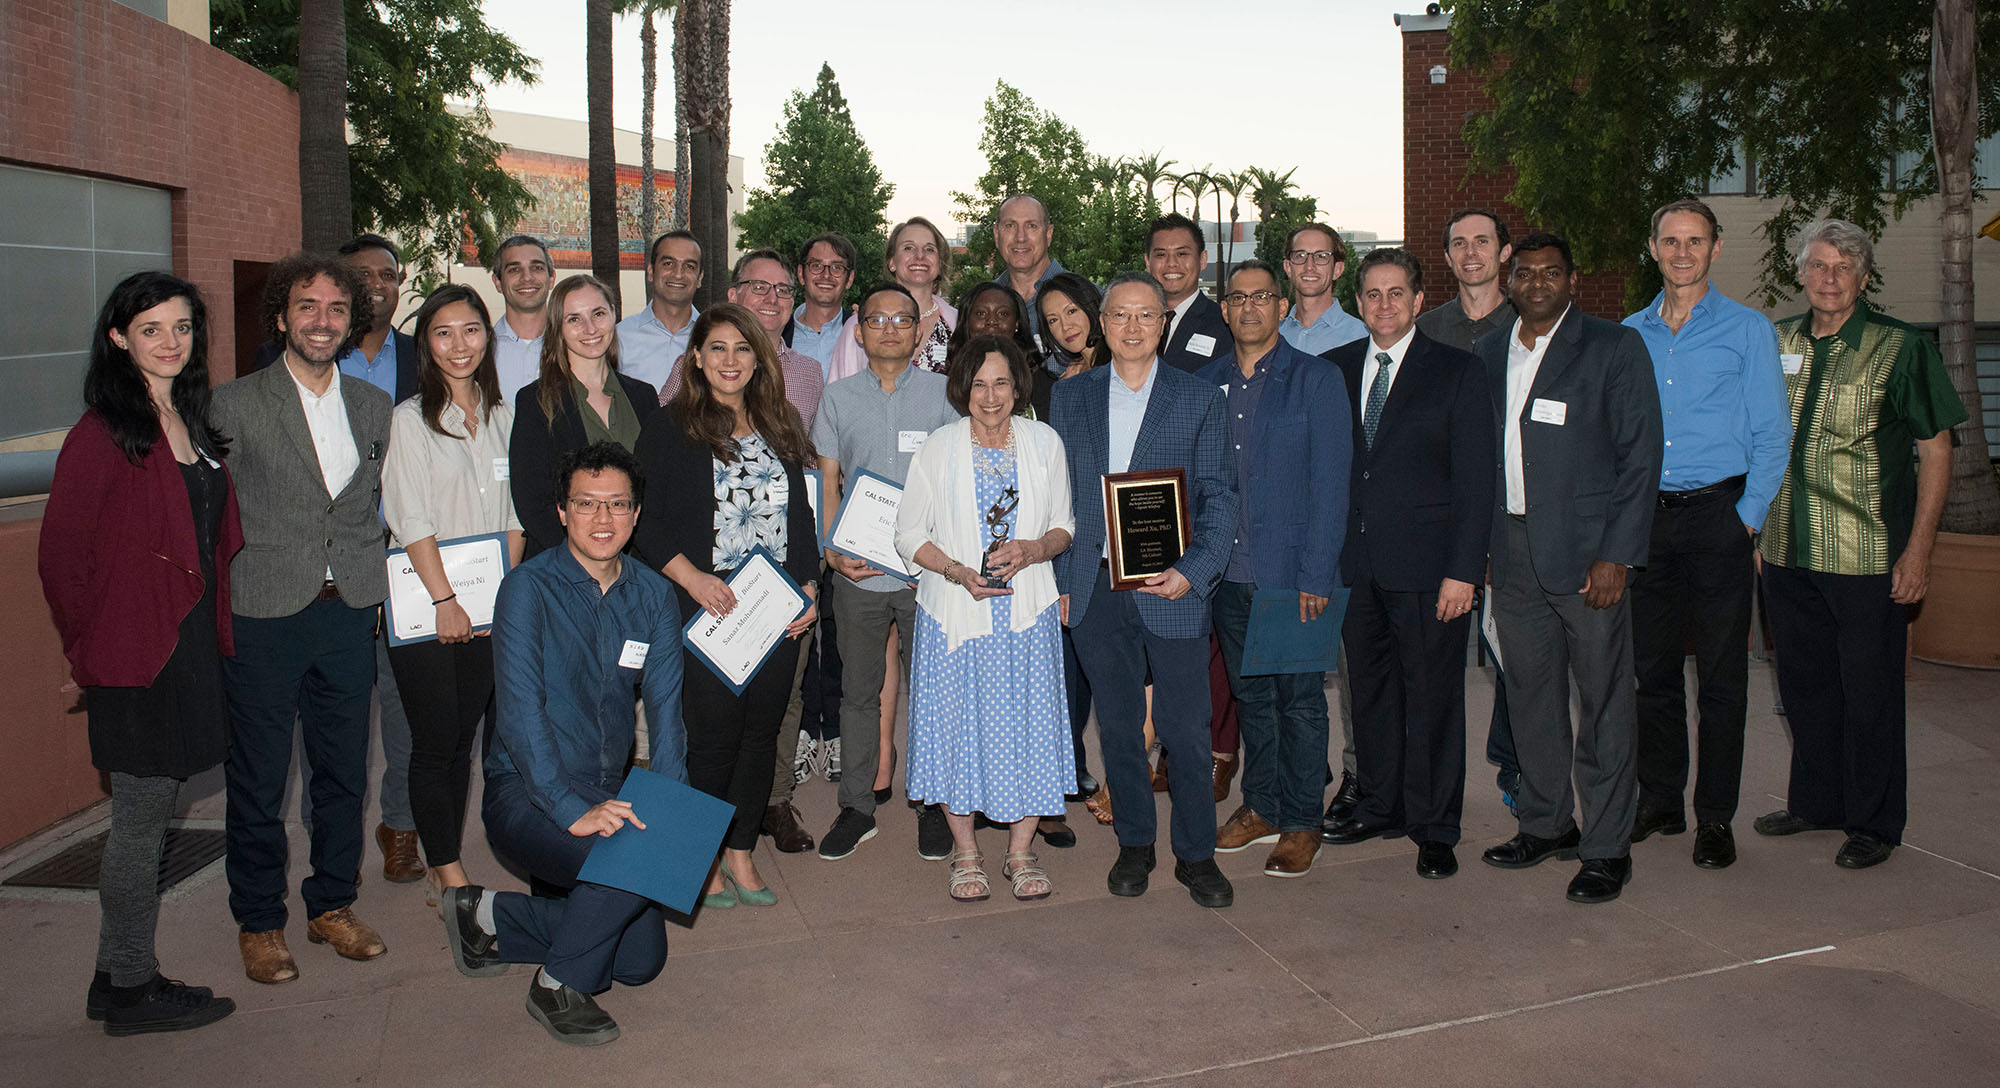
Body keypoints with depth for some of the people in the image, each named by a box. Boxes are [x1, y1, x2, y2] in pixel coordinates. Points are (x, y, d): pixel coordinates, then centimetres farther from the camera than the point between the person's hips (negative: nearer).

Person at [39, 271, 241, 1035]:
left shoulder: (193, 424, 12)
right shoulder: (103, 433, -12)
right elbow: (62, 555, -11)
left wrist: (214, 634, 13)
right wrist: (92, 652, -4)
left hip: (191, 644, 8)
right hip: (138, 654, -8)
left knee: (150, 814, 13)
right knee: (141, 821, 2)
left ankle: (119, 979, 25)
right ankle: (129, 990, 15)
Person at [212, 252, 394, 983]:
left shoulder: (373, 406, 9)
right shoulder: (235, 404, -3)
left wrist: (378, 578, 9)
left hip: (348, 613, 4)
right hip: (262, 615, -3)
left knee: (344, 770, 12)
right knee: (257, 778, 6)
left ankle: (332, 906, 28)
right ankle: (259, 923, 22)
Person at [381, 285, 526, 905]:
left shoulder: (502, 415, 10)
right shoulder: (410, 418, -4)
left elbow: (513, 514, 10)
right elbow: (412, 519, -8)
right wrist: (445, 600, -12)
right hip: (424, 604, -4)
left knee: (464, 737, 8)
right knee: (436, 742, -1)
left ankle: (449, 866, 18)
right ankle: (446, 870, 10)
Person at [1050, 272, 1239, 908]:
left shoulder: (1200, 400, 3)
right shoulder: (1070, 398, 9)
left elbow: (1218, 498, 1)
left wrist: (1193, 571, -13)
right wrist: (1059, 581, 4)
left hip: (1172, 590, -2)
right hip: (1095, 590, 2)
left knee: (1185, 730, 2)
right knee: (1118, 725, 11)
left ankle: (1196, 854, 18)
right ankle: (1134, 844, 27)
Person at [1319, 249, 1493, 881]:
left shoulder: (1458, 372, -1)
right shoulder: (1334, 369, 9)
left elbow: (1474, 479, -5)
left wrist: (1463, 571, -11)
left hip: (1426, 566, -3)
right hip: (1356, 562, 4)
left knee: (1432, 695, 3)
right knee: (1370, 687, 13)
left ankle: (1433, 827, 16)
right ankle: (1380, 807, 29)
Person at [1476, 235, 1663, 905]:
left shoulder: (1615, 348, -3)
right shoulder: (1490, 354, 12)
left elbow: (1641, 455, -6)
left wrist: (1617, 555, -13)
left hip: (1587, 553, -5)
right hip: (1513, 552, 5)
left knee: (1604, 703, 0)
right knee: (1530, 696, 13)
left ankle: (1606, 850, 10)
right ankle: (1545, 825, 27)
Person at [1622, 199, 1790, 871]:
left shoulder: (1748, 330, 2)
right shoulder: (1630, 334, 12)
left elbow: (1772, 435, 1)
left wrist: (1748, 519, -7)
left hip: (1718, 517, -3)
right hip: (1645, 518, 3)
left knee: (1721, 672, 0)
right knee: (1652, 667, 8)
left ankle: (1715, 817, 9)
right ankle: (1659, 802, 20)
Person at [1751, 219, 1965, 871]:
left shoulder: (1900, 347, -4)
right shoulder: (1777, 344, 8)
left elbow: (1936, 449, -4)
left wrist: (1918, 549, -10)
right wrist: (1751, 525, 11)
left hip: (1867, 557, -4)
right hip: (1786, 552, 4)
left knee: (1869, 693, 3)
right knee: (1804, 683, 15)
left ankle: (1874, 824, 18)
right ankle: (1815, 801, 31)